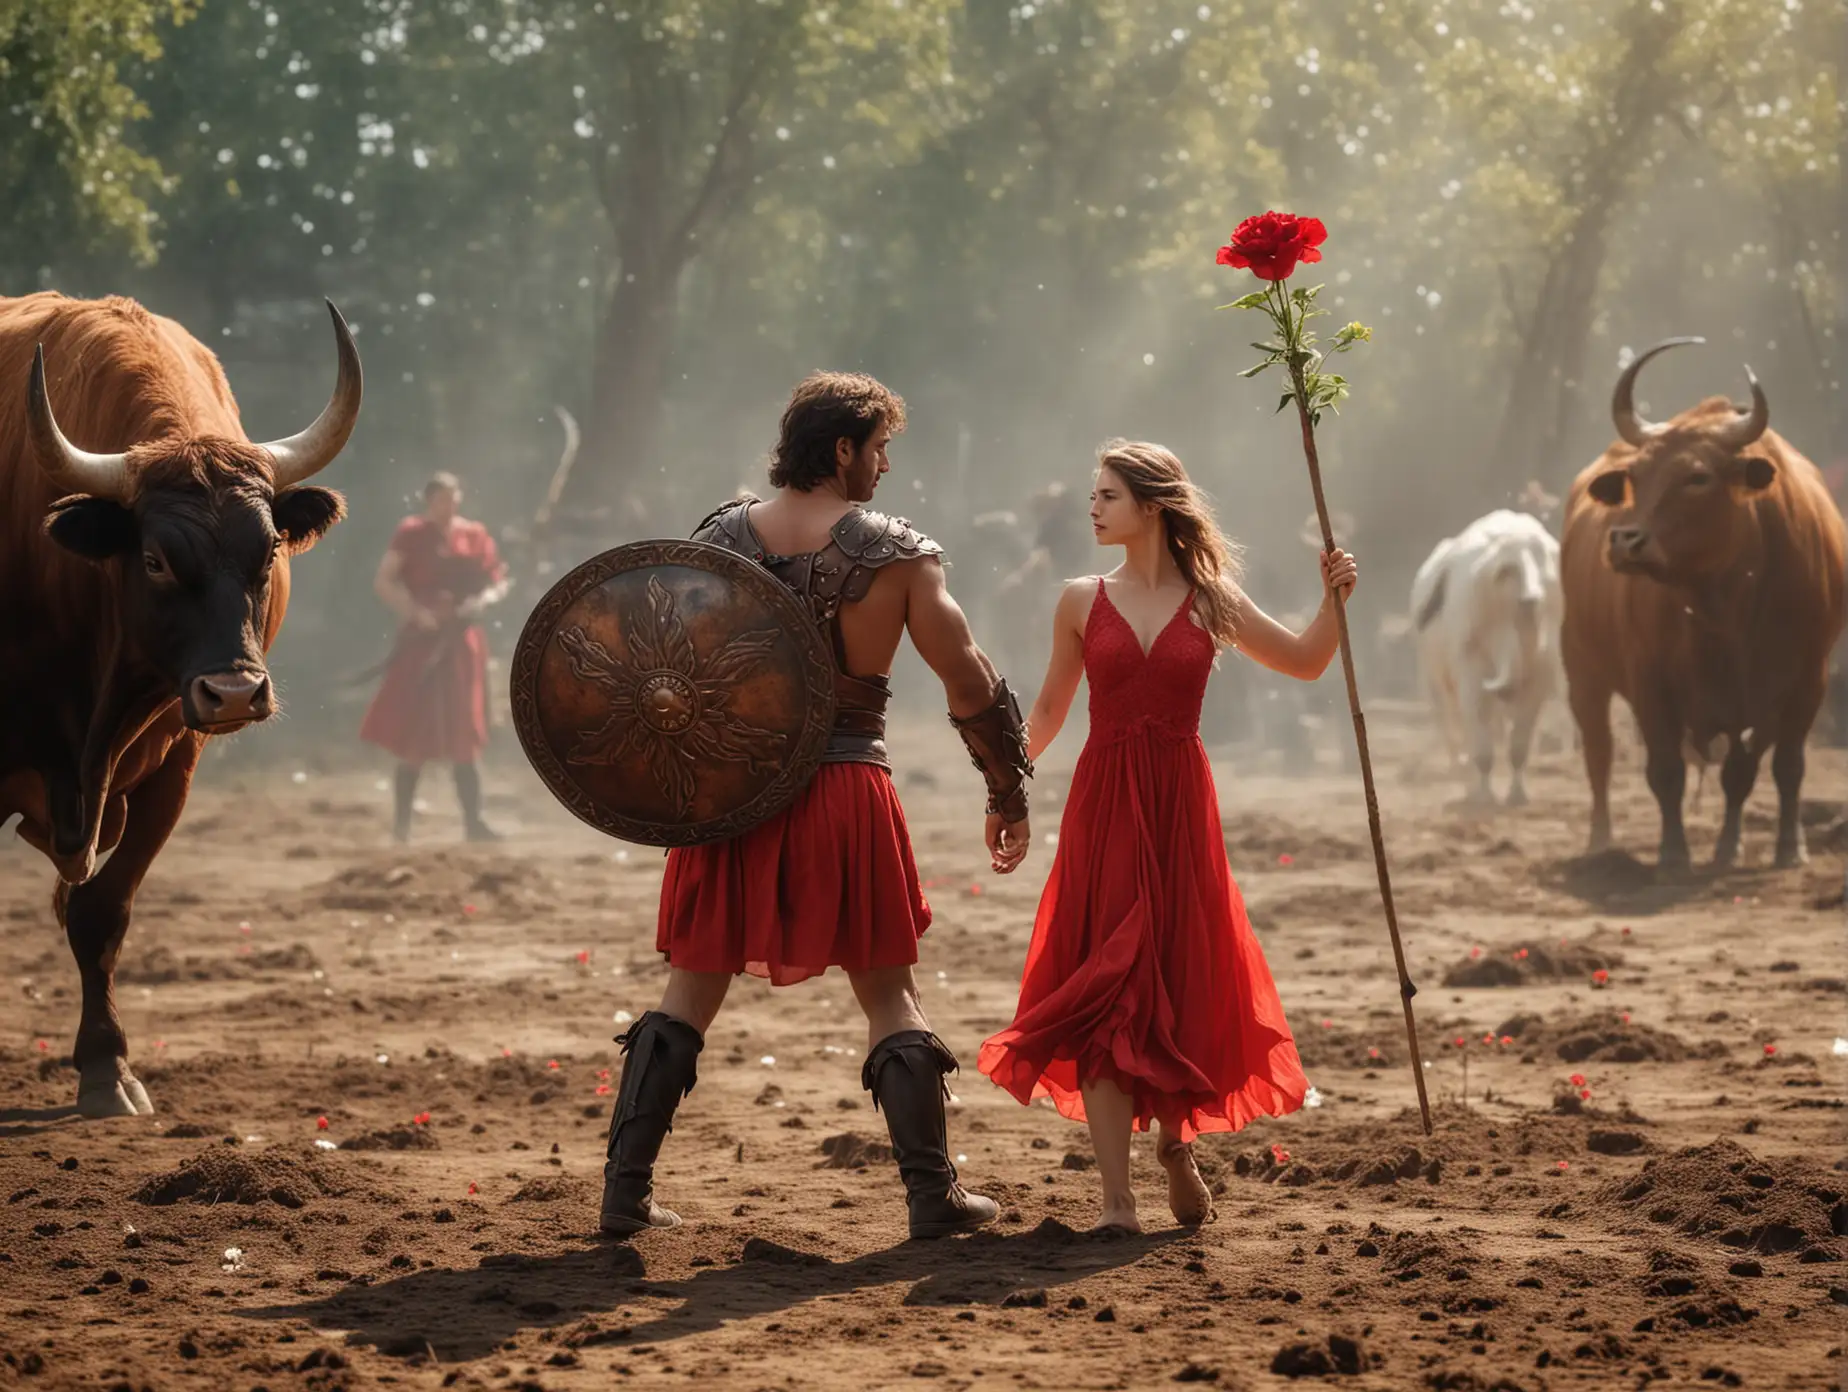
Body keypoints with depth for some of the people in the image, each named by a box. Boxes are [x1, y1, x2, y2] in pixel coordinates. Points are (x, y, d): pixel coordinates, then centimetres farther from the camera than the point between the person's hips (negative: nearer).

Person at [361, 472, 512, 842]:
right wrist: (415, 613, -19)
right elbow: (383, 582, -8)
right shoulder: (411, 533, -4)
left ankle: (473, 822, 7)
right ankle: (401, 824, 5)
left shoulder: (475, 535, 7)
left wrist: (484, 599, -10)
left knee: (465, 736, 5)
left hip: (462, 642, 4)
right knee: (414, 736, -2)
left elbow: (500, 582, 12)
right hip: (422, 643, -4)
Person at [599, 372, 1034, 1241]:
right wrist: (1008, 796, 6)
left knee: (691, 993, 11)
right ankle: (933, 1196, 8)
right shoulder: (898, 555, -4)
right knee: (890, 997, 9)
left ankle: (625, 1192, 8)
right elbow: (970, 685, -3)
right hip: (847, 787, -2)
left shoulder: (719, 539, 3)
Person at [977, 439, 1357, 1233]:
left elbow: (1305, 664, 14)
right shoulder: (1082, 602, 4)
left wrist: (1332, 601, -2)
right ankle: (1116, 1197, -5)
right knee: (1103, 992, -6)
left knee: (1183, 987, 3)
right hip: (1102, 804, 0)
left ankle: (1177, 1144, 32)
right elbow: (1050, 707, 13)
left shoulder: (1210, 604, 4)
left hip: (1179, 807, 0)